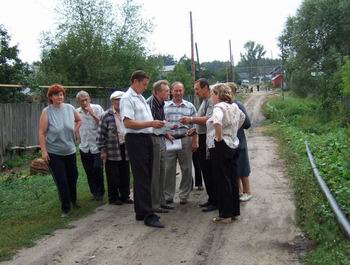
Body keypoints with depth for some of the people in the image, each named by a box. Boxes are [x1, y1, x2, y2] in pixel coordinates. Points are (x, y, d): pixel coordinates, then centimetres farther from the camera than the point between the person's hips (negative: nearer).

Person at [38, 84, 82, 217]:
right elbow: (42, 133, -14)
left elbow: (79, 120, 16)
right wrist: (44, 151, -17)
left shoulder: (70, 108, -4)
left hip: (70, 151, 4)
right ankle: (65, 208, 13)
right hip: (54, 153, -4)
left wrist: (74, 132, 7)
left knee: (73, 177, 17)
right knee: (61, 181, -1)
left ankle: (73, 200, 42)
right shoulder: (46, 112, -14)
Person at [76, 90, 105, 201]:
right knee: (89, 171, 8)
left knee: (97, 168, -9)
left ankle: (100, 192, 8)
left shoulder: (97, 108, -7)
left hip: (97, 145, -4)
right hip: (84, 147, 4)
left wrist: (92, 114, -21)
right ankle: (94, 192, 22)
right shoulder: (77, 112, 5)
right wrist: (79, 140, 15)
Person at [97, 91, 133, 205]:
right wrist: (102, 150, -8)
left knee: (125, 175, 10)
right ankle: (113, 198, 17)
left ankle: (125, 195, 23)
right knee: (113, 176, 4)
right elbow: (101, 134, -5)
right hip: (112, 151, -4)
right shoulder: (106, 116, -5)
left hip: (125, 149, 4)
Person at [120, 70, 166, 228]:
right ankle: (148, 215, -3)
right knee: (142, 178, -7)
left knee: (145, 178, 14)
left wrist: (156, 125, 10)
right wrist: (151, 123, -21)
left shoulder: (141, 98, 17)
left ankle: (141, 212, 24)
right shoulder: (127, 98, -11)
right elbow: (128, 123, -21)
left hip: (146, 139, 9)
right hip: (135, 140, -9)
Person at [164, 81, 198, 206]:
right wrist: (166, 132, -11)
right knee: (168, 169, 2)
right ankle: (168, 197, 12)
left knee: (186, 169, 5)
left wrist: (194, 142, -1)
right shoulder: (165, 106, 8)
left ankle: (184, 196, 17)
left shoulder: (190, 106, 8)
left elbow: (194, 125, 5)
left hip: (185, 140, 0)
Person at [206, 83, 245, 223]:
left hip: (220, 147, -8)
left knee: (223, 181, -2)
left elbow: (217, 121, -36)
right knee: (232, 179, 13)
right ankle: (234, 211, 21)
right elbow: (242, 118, 30)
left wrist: (219, 137, -23)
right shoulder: (234, 106, 10)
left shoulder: (219, 107, -15)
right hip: (233, 145, 8)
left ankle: (225, 215, 5)